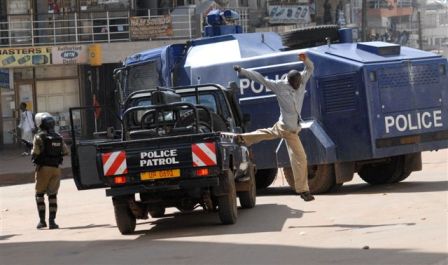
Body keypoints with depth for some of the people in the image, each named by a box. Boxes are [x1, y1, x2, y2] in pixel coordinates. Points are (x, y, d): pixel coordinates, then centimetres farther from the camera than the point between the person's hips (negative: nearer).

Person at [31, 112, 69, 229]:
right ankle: (52, 221, -1)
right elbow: (66, 151, 9)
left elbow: (35, 153, -16)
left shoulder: (39, 137, -8)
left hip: (43, 168, -4)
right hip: (56, 168, 4)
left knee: (40, 194, 9)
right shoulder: (58, 137, 8)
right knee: (53, 195, 7)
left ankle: (42, 220, 2)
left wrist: (32, 154, 6)